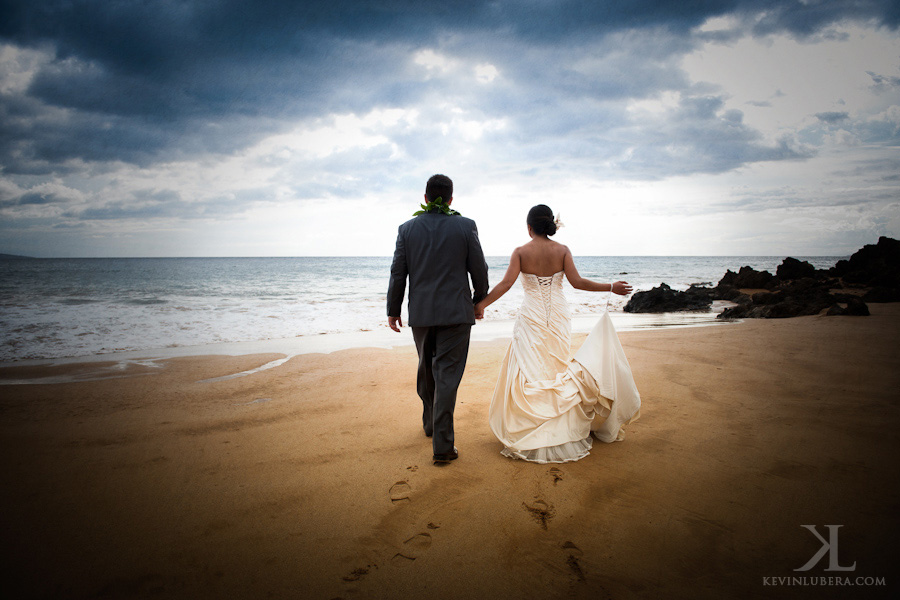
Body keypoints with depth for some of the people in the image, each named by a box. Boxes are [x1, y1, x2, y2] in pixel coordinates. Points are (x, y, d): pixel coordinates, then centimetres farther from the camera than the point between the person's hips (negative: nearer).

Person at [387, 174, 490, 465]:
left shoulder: (407, 228, 1)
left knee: (426, 370, 21)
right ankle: (442, 446, -3)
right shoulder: (465, 226, -4)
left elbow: (398, 273, 2)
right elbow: (479, 269, -1)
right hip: (456, 312, -3)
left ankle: (431, 424, 39)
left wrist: (393, 310, 10)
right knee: (447, 375, -2)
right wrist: (479, 301, 14)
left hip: (420, 312, 3)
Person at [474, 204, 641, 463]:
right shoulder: (562, 250, 0)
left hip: (531, 316, -2)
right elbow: (577, 282, -8)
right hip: (558, 316, 2)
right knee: (558, 371, 12)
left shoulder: (520, 252, -4)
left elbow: (506, 283, -13)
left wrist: (481, 304, -8)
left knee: (530, 373, 2)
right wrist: (611, 287, 2)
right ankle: (561, 433, 16)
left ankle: (530, 436, 2)